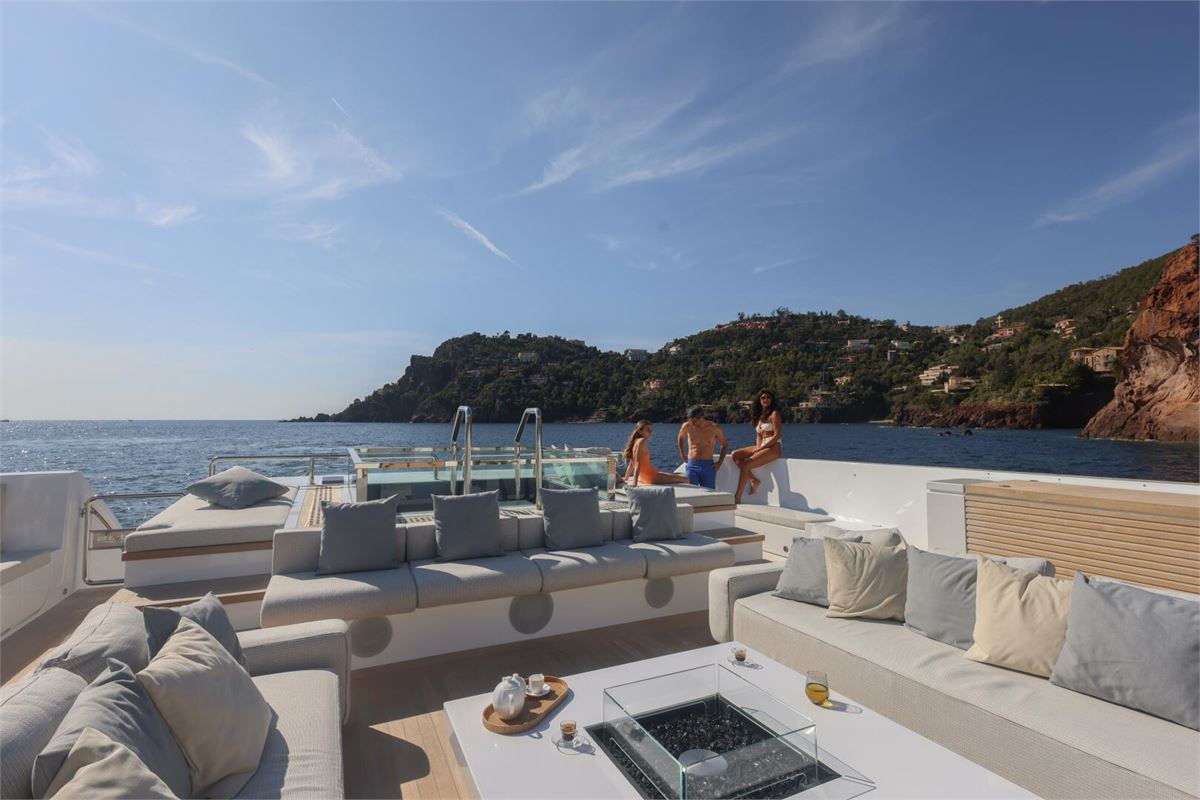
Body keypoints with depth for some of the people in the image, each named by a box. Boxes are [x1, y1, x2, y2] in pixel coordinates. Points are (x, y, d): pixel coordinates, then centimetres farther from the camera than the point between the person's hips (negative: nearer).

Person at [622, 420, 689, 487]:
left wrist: (625, 479, 19)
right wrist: (635, 482, -30)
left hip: (644, 477, 10)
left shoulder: (636, 441, 10)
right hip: (651, 477, -10)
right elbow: (638, 462, -25)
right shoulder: (642, 441, -18)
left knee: (673, 474, 27)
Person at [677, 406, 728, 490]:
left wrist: (720, 462, 2)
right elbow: (680, 438, 20)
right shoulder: (687, 426, -3)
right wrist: (682, 454, 14)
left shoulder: (714, 428, -4)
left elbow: (725, 444, 11)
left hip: (708, 466, 0)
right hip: (692, 465, 0)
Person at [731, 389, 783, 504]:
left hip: (774, 447, -8)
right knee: (735, 455, -5)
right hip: (762, 447, 8)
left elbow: (777, 435, -12)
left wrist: (760, 448, -15)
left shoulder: (774, 414, -4)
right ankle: (753, 480, -10)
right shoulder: (759, 416, 19)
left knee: (745, 464, -23)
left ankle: (737, 498, -20)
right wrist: (758, 448, -3)